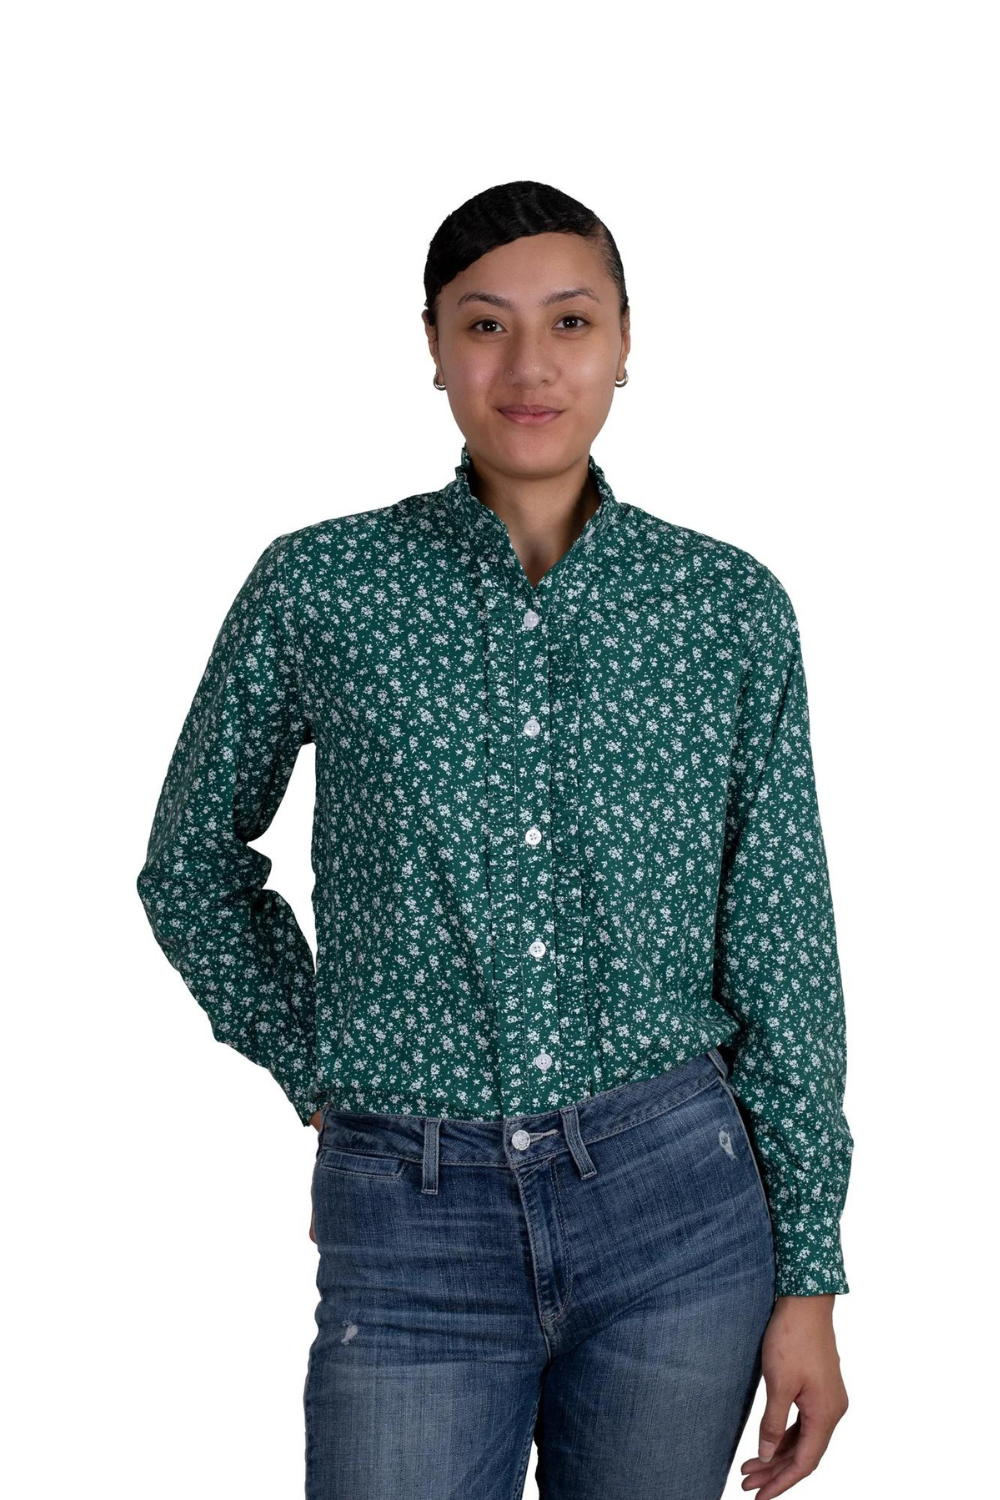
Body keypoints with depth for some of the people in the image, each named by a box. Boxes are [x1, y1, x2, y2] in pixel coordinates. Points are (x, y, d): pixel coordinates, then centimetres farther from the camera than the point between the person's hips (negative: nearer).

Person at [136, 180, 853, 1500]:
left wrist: (810, 1276, 2)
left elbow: (785, 947, 3)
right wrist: (312, 1067, 6)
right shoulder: (317, 586, -2)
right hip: (413, 1223, -1)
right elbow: (192, 863, 13)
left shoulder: (731, 603, 0)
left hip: (679, 1198, 1)